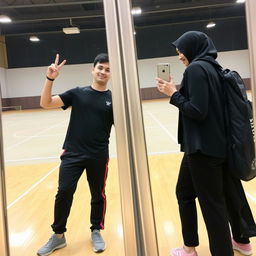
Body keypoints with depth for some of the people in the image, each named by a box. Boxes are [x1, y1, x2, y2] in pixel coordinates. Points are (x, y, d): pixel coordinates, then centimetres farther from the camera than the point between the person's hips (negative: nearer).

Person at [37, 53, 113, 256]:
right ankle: (58, 235, 18)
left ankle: (96, 232, 34)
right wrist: (50, 79, -15)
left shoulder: (113, 99, 3)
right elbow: (46, 103, -4)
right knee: (64, 192, -3)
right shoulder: (78, 93, 3)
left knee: (98, 195, 11)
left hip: (99, 156, 1)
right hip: (73, 153, 0)